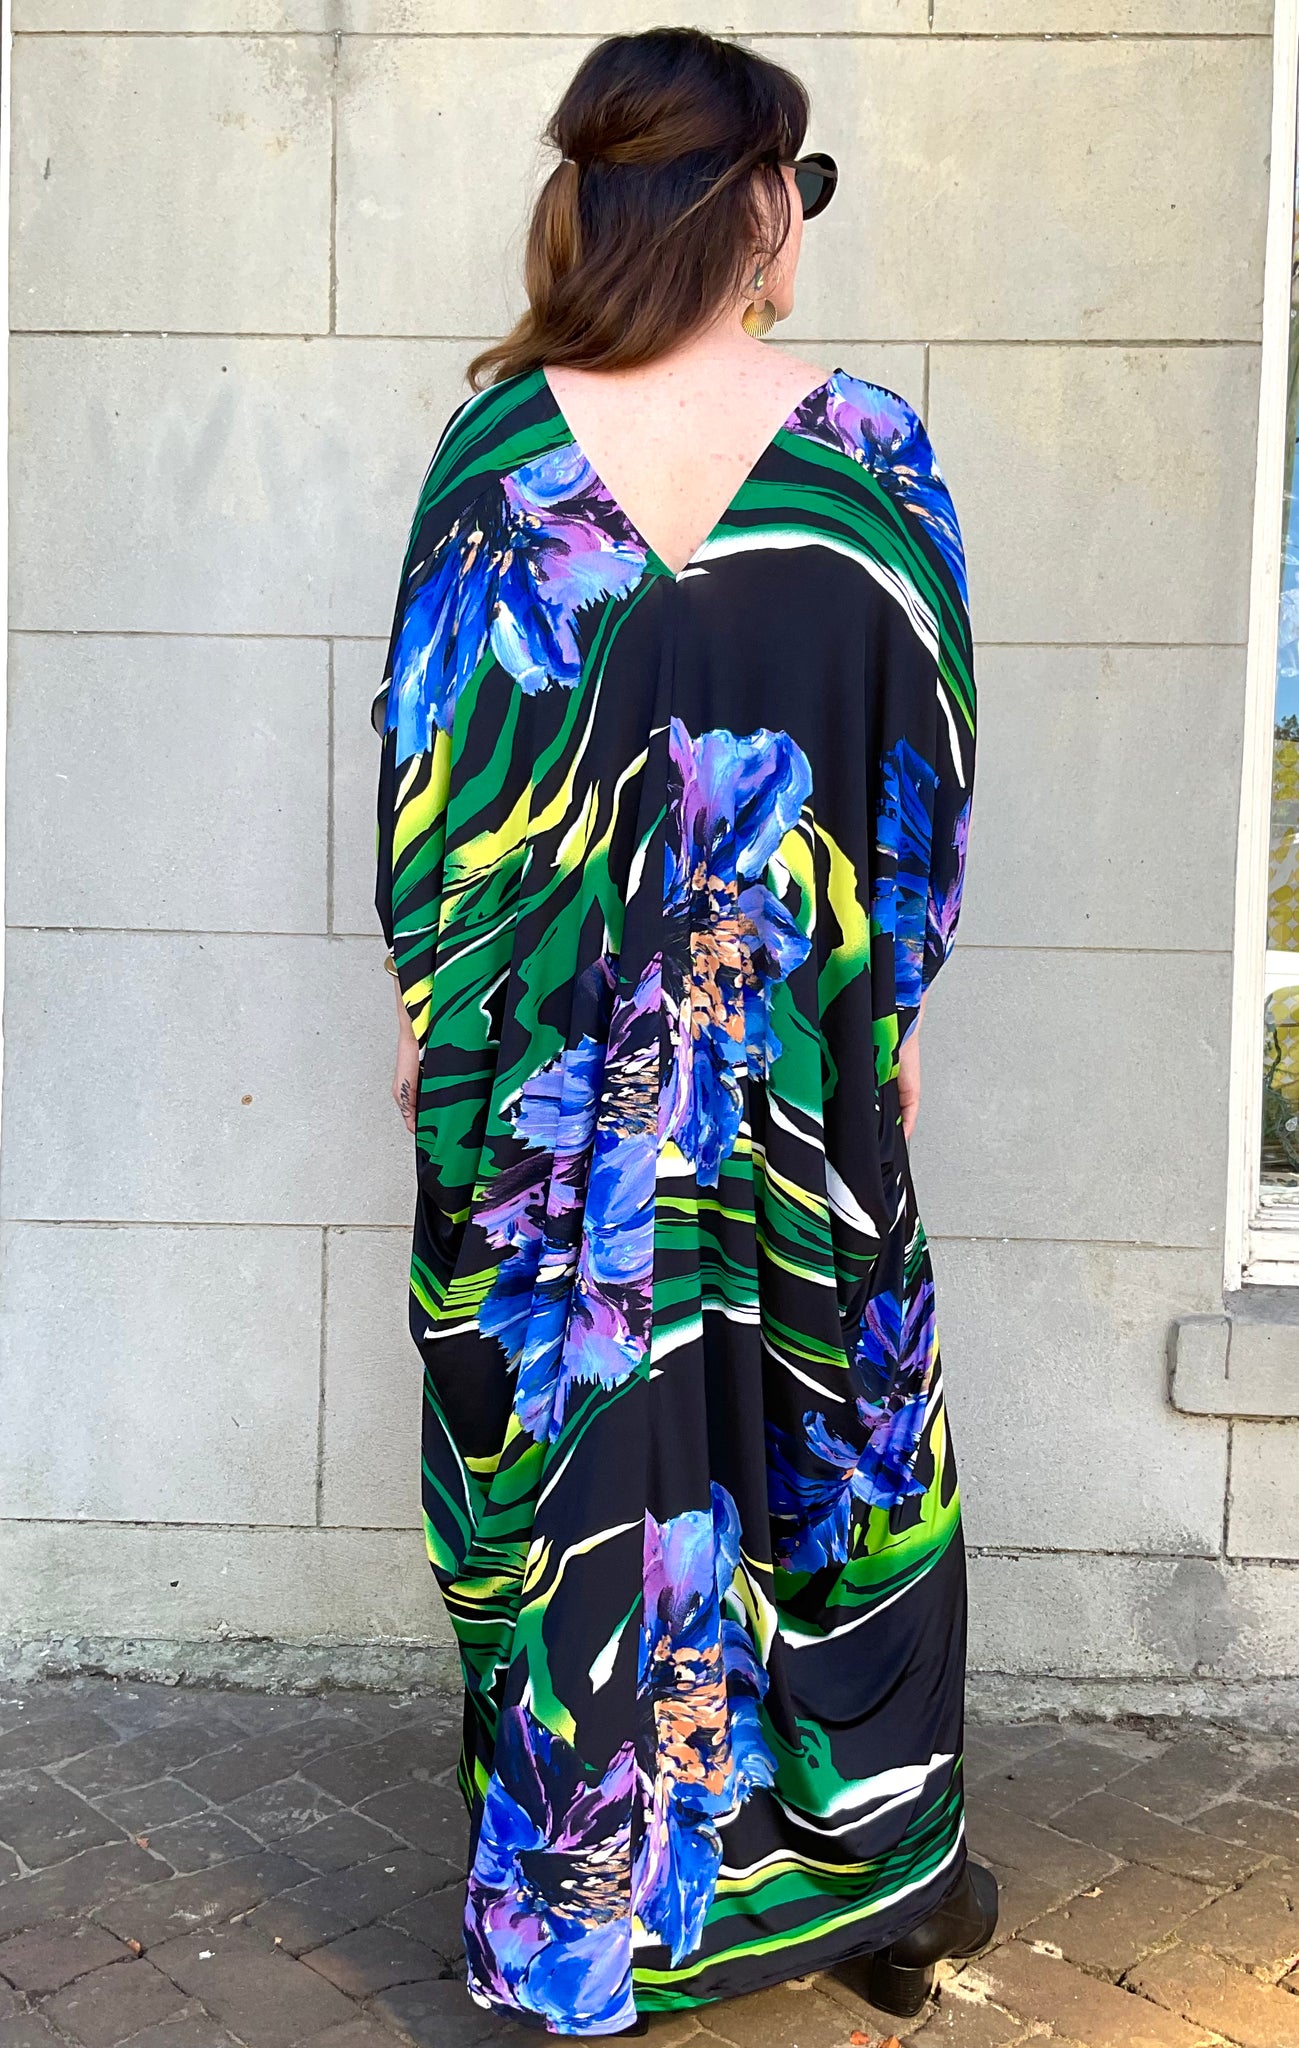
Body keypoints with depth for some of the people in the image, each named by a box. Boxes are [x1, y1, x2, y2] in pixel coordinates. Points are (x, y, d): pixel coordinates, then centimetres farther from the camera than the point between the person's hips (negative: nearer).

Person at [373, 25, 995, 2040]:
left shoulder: (500, 436, -4)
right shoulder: (865, 444, -5)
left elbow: (430, 739, -4)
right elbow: (924, 752, -2)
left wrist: (427, 992, 5)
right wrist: (896, 1000, 7)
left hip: (543, 1049, 0)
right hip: (795, 1042, 0)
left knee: (561, 1421, 11)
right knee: (825, 1421, 14)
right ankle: (873, 1872, 31)